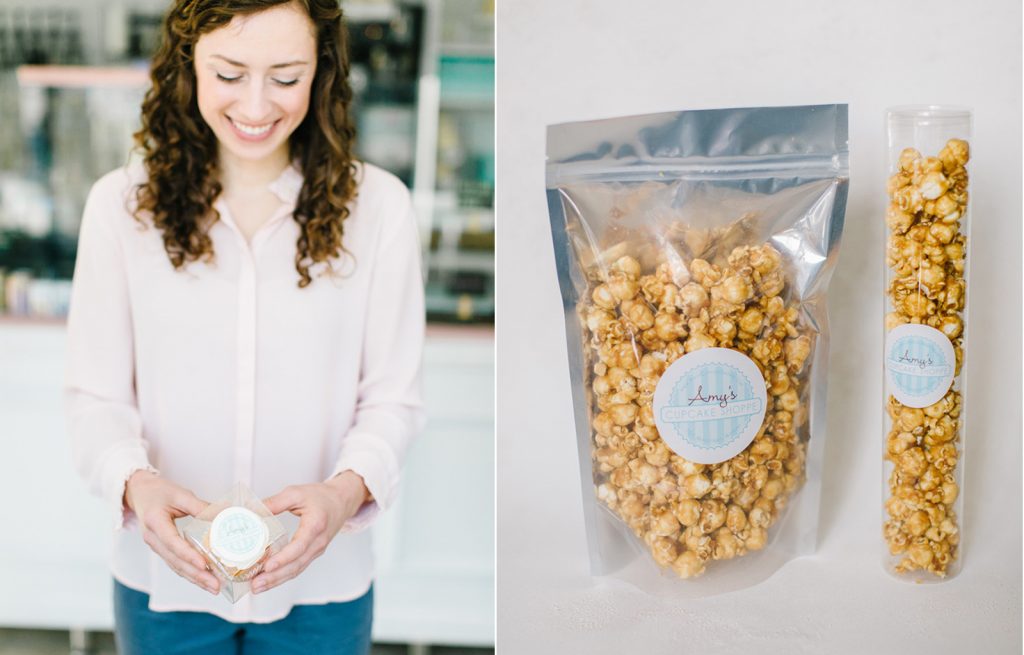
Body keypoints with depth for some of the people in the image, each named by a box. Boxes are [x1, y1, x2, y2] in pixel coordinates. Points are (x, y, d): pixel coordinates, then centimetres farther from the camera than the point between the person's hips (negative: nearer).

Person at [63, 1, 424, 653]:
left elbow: (393, 399, -6)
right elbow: (95, 395, -5)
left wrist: (347, 490, -26)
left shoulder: (379, 206, -8)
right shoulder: (121, 204, -6)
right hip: (163, 579, 1)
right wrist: (136, 483, -25)